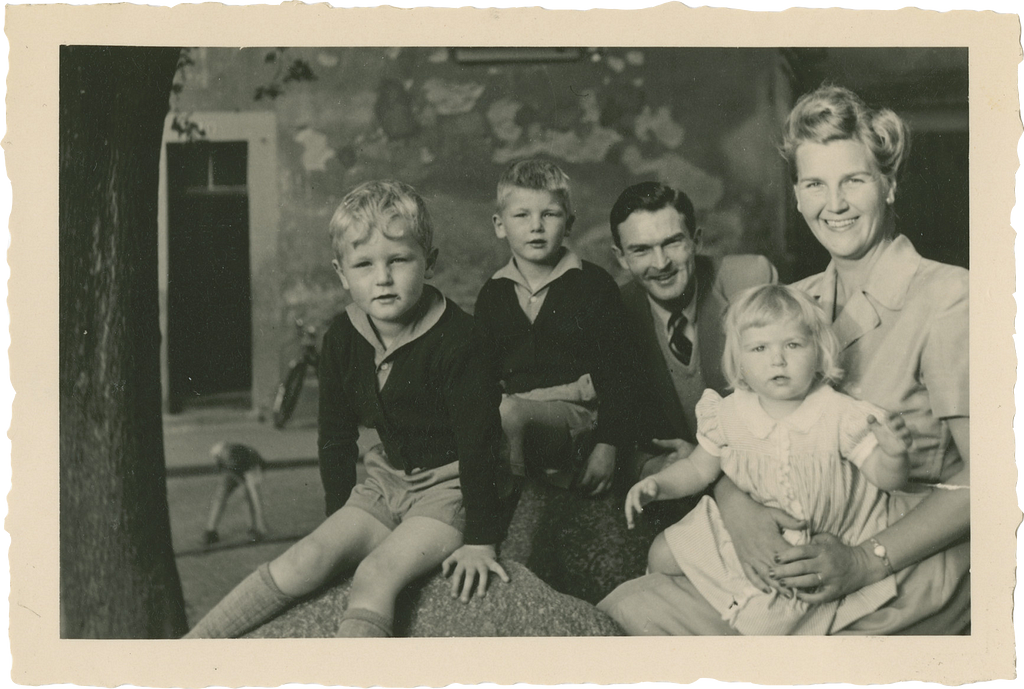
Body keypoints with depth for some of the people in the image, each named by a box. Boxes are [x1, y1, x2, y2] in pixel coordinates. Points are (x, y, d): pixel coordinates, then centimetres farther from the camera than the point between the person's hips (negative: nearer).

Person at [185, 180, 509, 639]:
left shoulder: (455, 341, -22)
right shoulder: (342, 338, -3)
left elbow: (479, 441, -18)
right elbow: (336, 435, 10)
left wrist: (481, 541, -15)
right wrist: (340, 516, 12)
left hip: (448, 487, -5)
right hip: (387, 478, 5)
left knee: (376, 573, -26)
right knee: (306, 559, -13)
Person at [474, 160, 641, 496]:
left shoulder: (595, 285, 1)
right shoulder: (493, 294, 13)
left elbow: (617, 371, -1)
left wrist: (608, 444, -7)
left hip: (574, 411, -4)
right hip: (512, 404, 4)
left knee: (510, 415, -35)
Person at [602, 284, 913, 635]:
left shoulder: (841, 416, -19)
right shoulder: (729, 415, -10)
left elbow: (887, 479, -15)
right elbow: (698, 468, 6)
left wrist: (893, 454, -37)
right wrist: (657, 484, -11)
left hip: (821, 545, -4)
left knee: (760, 620, -20)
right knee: (663, 555, 7)